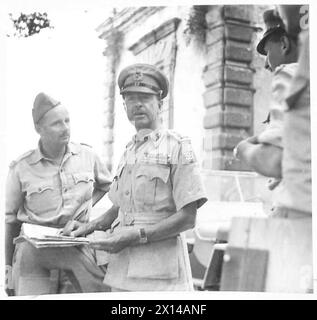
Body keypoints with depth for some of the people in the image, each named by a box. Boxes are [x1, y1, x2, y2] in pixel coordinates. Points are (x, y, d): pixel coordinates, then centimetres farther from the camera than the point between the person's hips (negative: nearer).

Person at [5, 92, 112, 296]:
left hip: (77, 246, 2)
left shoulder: (87, 156, 0)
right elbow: (11, 219, 4)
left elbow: (105, 184, 22)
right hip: (34, 249, -1)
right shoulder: (21, 168, -6)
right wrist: (8, 267, 6)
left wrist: (85, 207, 7)